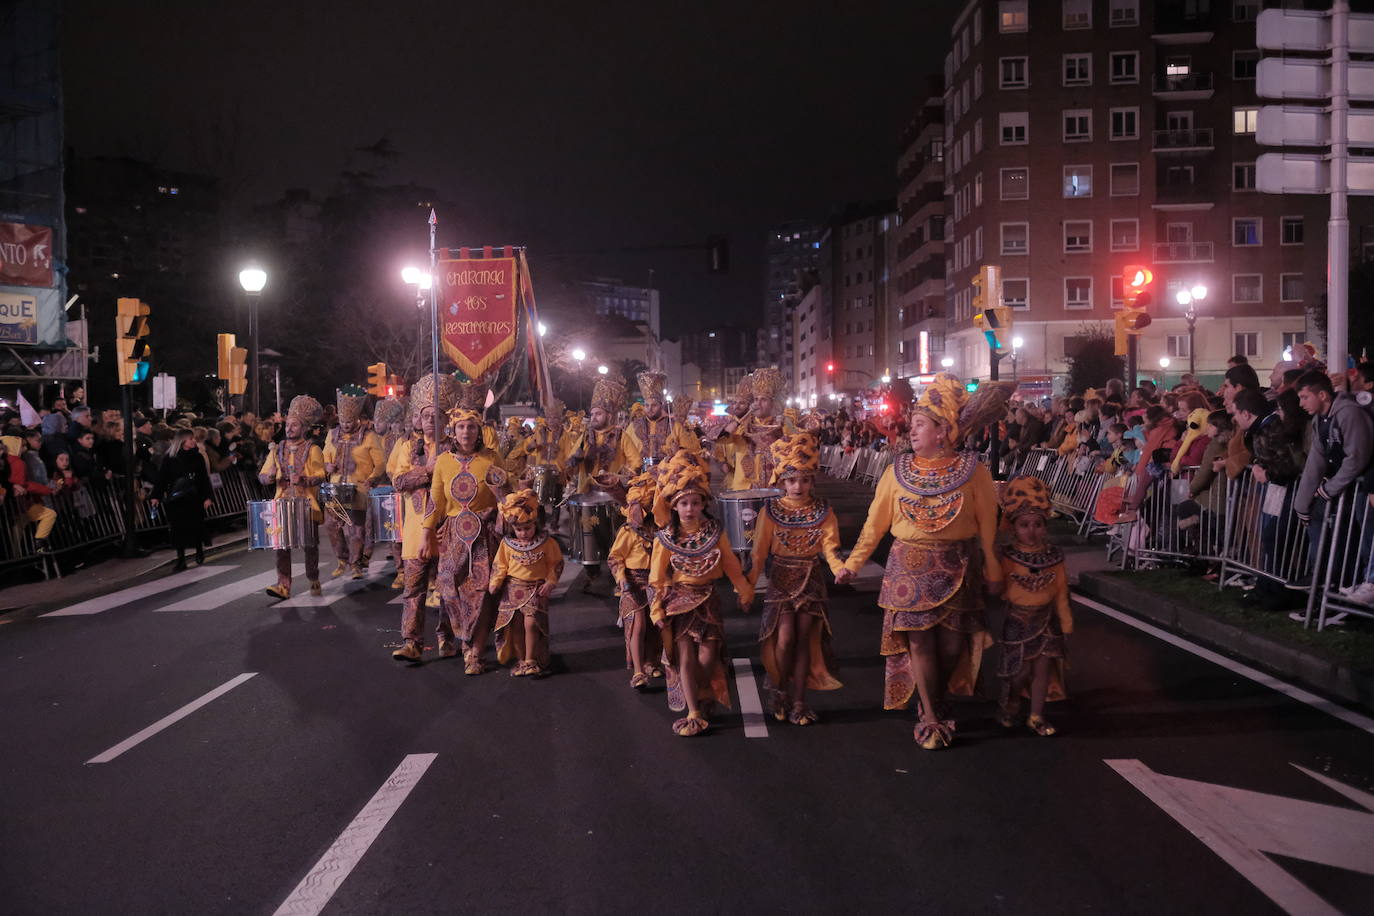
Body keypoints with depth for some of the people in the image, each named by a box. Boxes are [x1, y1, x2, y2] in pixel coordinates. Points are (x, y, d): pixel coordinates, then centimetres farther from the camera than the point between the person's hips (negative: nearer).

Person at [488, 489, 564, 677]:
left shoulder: (546, 543, -3)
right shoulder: (507, 543, 1)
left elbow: (555, 564, 4)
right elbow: (500, 565, 6)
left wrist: (550, 582, -6)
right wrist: (495, 583, -7)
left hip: (536, 589, -2)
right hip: (513, 589, 3)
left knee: (530, 623, -15)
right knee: (515, 625, 3)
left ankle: (530, 661, -3)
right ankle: (520, 660, 17)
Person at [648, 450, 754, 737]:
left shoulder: (715, 533, -3)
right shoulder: (666, 539, -6)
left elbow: (731, 565, 5)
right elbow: (657, 576, -1)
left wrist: (744, 590, 9)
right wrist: (658, 609, -2)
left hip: (707, 600, 1)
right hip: (679, 601, -1)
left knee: (707, 657, -3)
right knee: (685, 657, -4)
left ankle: (703, 699, 25)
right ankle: (694, 715, 1)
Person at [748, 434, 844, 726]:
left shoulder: (823, 512, 0)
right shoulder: (771, 511, -5)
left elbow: (830, 546, -9)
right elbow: (759, 552, -5)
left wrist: (841, 568, -30)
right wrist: (747, 585, -13)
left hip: (811, 582, 2)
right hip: (781, 581, -2)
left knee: (804, 640, 3)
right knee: (785, 638, -11)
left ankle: (798, 702, 13)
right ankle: (779, 689, 14)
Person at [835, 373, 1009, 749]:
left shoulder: (973, 472, -5)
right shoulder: (898, 470, -1)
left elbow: (987, 526, 2)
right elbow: (875, 522, 4)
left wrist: (992, 573, 5)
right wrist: (852, 564, 4)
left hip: (957, 569, 0)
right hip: (910, 567, 0)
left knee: (952, 642, 4)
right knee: (919, 641, -1)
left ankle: (934, 705, 28)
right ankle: (930, 717, 14)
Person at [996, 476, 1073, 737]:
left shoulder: (1053, 556, -2)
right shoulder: (1006, 556, -11)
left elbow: (1061, 590, 4)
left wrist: (1065, 621, 7)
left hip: (1046, 618, 3)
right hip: (1017, 619, -3)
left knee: (1043, 666, 6)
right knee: (1018, 668, 2)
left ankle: (1036, 716, 19)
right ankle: (1010, 707, 28)